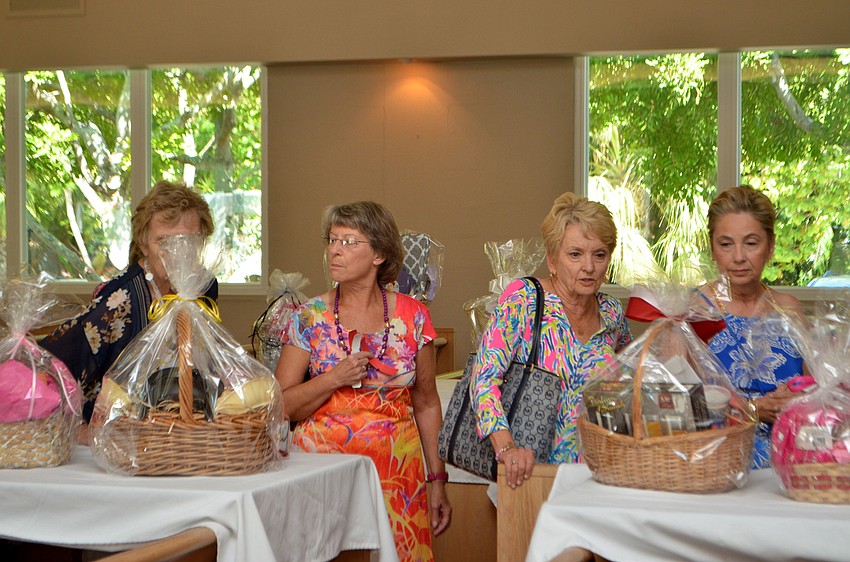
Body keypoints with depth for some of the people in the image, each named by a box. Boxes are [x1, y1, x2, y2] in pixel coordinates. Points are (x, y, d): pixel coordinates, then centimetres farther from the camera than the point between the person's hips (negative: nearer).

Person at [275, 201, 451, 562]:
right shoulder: (309, 318, 0)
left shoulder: (412, 316, 2)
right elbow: (279, 406, -1)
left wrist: (437, 480, 6)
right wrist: (334, 379, -15)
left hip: (397, 471, 1)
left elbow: (426, 404, 8)